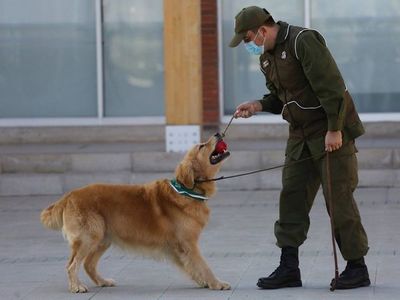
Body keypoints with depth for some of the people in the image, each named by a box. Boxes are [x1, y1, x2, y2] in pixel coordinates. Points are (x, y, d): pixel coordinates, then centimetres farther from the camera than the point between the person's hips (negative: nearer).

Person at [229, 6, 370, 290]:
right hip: (301, 136, 9)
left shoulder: (303, 41, -18)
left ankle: (357, 267, 4)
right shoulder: (267, 57, 10)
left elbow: (331, 86, -22)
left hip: (332, 131, -9)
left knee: (339, 198, -6)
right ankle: (289, 268, 9)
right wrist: (259, 105, 2)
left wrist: (334, 130, -23)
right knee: (292, 198, 4)